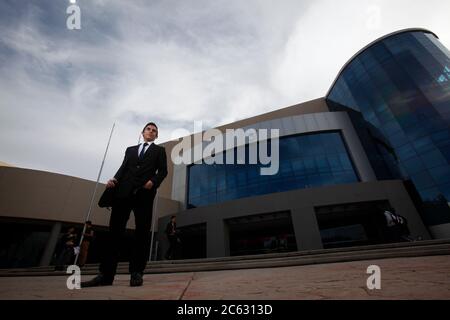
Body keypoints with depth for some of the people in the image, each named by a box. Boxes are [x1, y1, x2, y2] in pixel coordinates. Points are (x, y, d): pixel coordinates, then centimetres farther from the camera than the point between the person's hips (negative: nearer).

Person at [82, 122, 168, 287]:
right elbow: (123, 168, 16)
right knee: (115, 230, -2)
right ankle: (106, 274, 4)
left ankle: (136, 273, 2)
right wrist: (115, 179, -4)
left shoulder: (159, 150, 18)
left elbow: (163, 170, 6)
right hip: (124, 191, 3)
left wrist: (153, 181, -13)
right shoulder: (130, 149, 28)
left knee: (142, 232, -3)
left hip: (144, 193, -2)